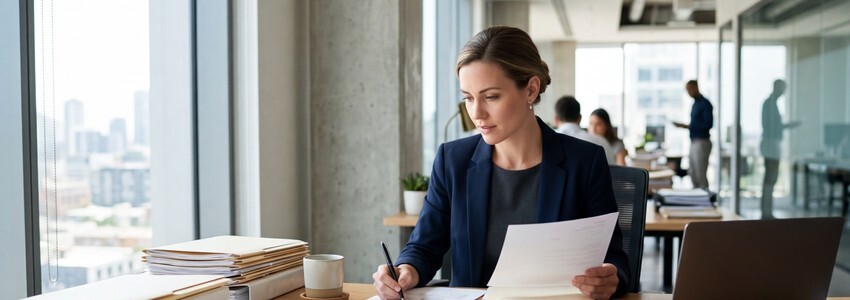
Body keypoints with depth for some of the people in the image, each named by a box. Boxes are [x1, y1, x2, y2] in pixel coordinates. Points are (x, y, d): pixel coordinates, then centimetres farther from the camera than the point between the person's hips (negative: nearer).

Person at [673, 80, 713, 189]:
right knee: (692, 173, 9)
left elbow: (708, 124, -17)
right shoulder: (695, 104, 16)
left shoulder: (705, 104, -9)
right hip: (694, 143, 9)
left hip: (702, 143, -9)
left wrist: (687, 126, -19)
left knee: (700, 174, -9)